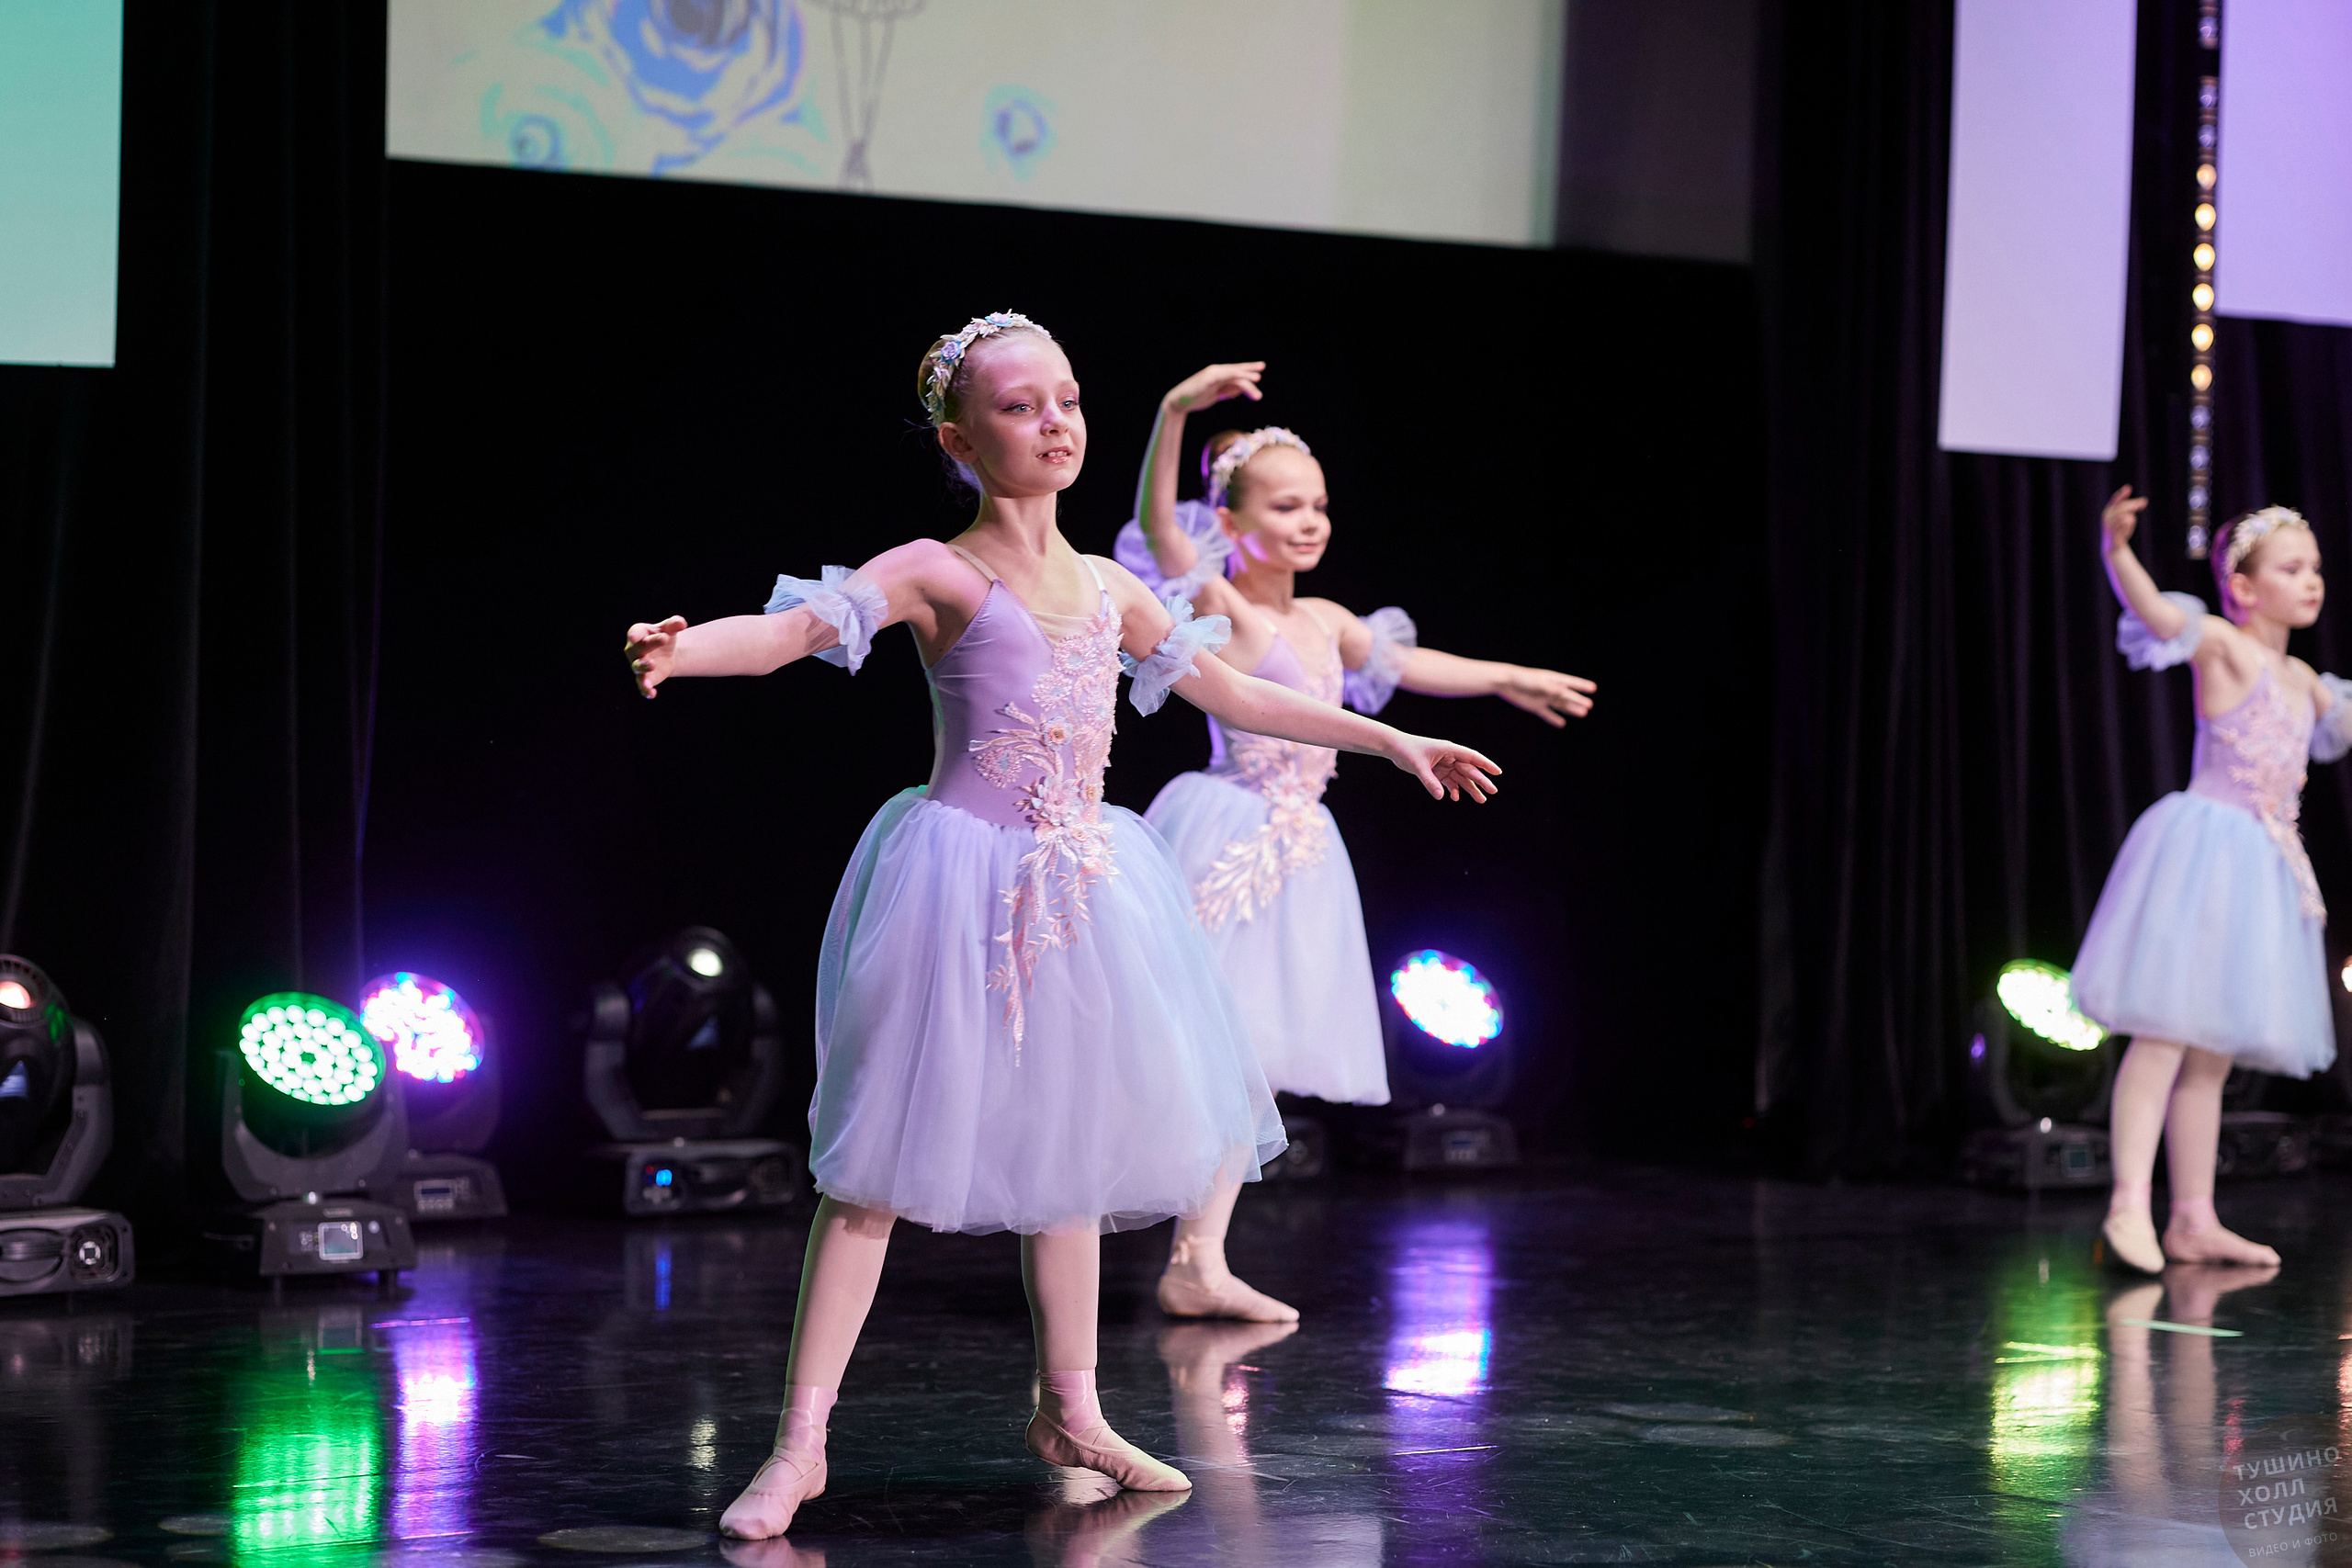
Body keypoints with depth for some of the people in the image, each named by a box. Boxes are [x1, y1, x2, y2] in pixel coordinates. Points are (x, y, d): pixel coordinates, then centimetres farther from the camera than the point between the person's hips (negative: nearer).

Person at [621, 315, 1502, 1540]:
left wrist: (1394, 741, 29)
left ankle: (1070, 1413, 28)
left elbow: (1229, 693, 23)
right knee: (882, 1158, -8)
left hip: (1079, 888, 6)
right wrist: (687, 647, -45)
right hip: (962, 878, -6)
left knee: (1073, 1147, 14)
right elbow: (801, 624, -23)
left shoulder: (1107, 589, 11)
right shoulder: (939, 574, -7)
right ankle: (800, 1442, -5)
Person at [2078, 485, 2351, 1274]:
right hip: (2204, 851, -8)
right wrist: (2118, 548, -43)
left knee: (2213, 1049, 11)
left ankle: (2193, 1220, 14)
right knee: (2165, 1028, -14)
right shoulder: (2224, 646, -8)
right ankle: (2130, 1203, -19)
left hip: (2261, 868, 8)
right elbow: (2155, 612, -27)